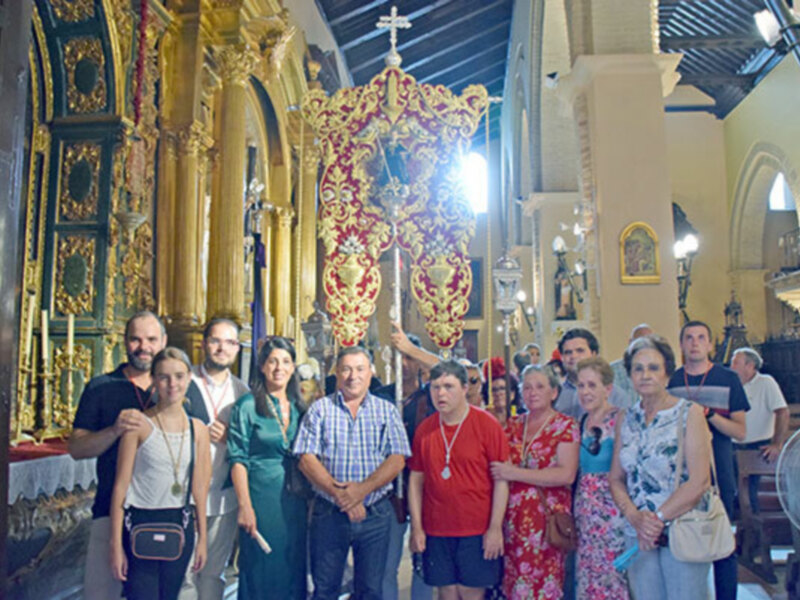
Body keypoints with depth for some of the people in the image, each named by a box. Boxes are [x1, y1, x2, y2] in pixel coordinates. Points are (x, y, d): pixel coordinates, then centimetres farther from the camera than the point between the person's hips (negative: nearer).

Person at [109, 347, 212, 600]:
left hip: (180, 527, 4)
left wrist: (202, 537, 10)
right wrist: (116, 544, -7)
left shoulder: (197, 429, 5)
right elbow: (121, 485, -6)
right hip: (140, 527, -4)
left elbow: (199, 488, 9)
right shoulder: (139, 424, -7)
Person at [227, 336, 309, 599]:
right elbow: (238, 460, -8)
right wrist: (245, 506, -15)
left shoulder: (299, 407, 9)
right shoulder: (247, 406, -6)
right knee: (260, 571, 2)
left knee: (293, 569, 10)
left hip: (295, 500, 5)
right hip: (261, 497, -5)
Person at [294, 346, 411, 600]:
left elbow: (397, 460, -3)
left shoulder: (387, 411, 6)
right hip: (328, 512, 0)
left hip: (375, 514, 1)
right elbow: (307, 459, -5)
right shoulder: (320, 409, 4)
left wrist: (363, 489, -18)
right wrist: (339, 493, -18)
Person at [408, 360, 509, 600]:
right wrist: (416, 527, 5)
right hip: (436, 530, 3)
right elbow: (416, 479, 9)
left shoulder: (487, 424, -6)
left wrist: (495, 527, -10)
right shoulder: (425, 429, 4)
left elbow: (502, 479, -6)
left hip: (477, 530, -3)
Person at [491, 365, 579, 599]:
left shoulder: (565, 425, -2)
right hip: (512, 516, 4)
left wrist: (515, 473, -15)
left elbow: (567, 474, -14)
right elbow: (499, 463, 20)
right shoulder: (513, 424, 12)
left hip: (547, 516, -4)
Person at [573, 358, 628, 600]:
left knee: (614, 574, -1)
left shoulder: (619, 420, -10)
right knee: (587, 577, 11)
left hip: (613, 507, -6)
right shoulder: (581, 423, 10)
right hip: (585, 512, 6)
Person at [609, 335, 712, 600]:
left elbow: (699, 481, -13)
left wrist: (659, 518, -14)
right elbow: (615, 479, 7)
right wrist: (635, 517, -11)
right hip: (638, 535, 4)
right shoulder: (627, 420, 7)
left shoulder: (689, 413, -6)